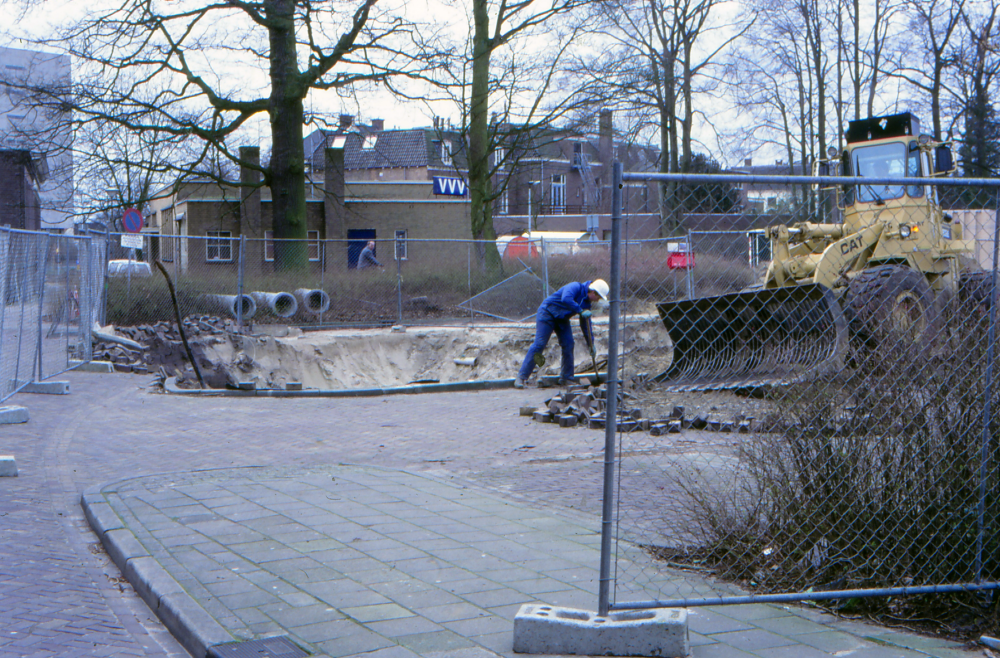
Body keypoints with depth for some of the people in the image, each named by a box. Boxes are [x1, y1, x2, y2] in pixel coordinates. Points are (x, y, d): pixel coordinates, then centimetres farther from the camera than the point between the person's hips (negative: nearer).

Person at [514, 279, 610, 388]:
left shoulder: (587, 302, 5)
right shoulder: (575, 287, -21)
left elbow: (586, 325, 11)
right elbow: (566, 299, -42)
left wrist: (591, 345, 9)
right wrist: (580, 311, -36)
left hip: (562, 319, 8)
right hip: (547, 313, -8)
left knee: (568, 345, -1)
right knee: (539, 344, -13)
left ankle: (567, 379, 10)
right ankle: (521, 377, -11)